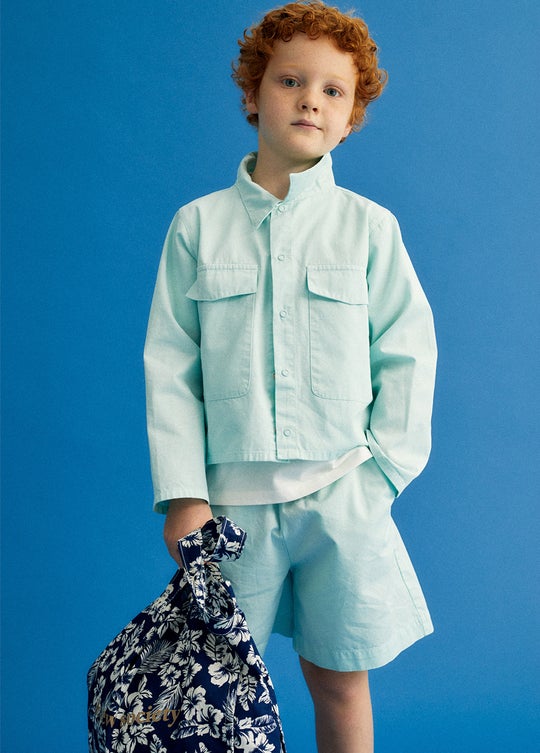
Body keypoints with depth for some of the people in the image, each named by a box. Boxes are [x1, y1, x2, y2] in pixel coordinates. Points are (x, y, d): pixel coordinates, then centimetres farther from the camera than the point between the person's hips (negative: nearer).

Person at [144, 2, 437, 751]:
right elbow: (170, 366, 1)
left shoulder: (369, 227, 1)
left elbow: (408, 357, 3)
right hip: (232, 498, 1)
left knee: (340, 678, 11)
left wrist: (380, 474, -5)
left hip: (340, 494, 0)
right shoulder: (198, 225, 2)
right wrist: (183, 493, -5)